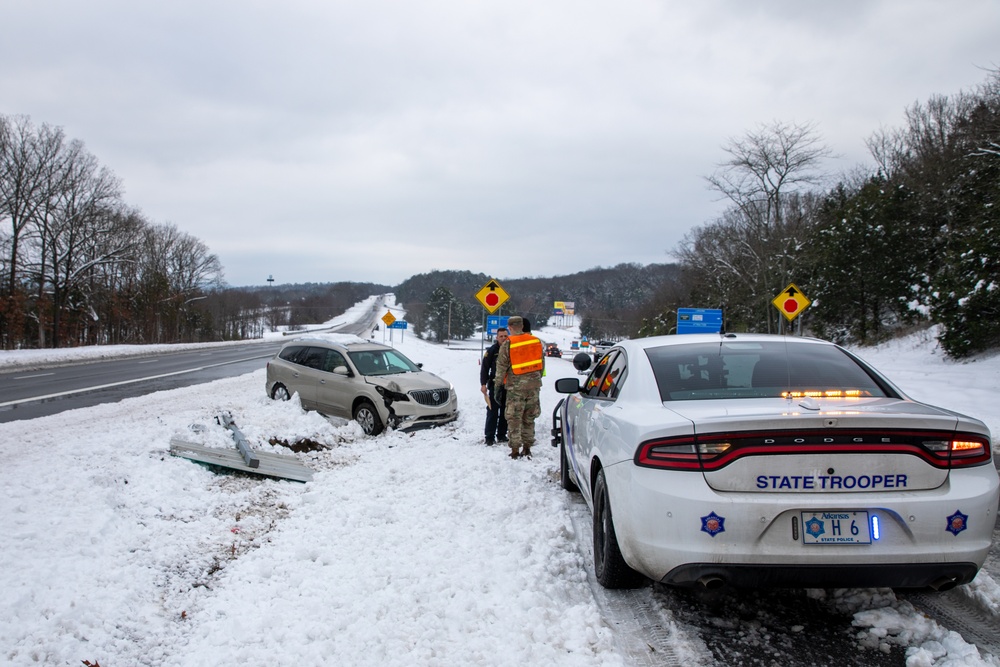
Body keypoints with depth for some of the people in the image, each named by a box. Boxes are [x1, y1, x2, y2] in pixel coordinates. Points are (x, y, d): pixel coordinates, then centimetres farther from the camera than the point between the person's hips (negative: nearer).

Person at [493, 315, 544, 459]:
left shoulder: (507, 344, -9)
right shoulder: (536, 341, 5)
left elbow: (501, 366, -6)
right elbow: (542, 362, 12)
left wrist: (498, 382, 6)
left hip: (516, 385, -4)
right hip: (533, 384, 4)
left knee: (514, 419, 2)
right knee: (529, 418, 14)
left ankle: (515, 450, 2)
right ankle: (527, 448, 19)